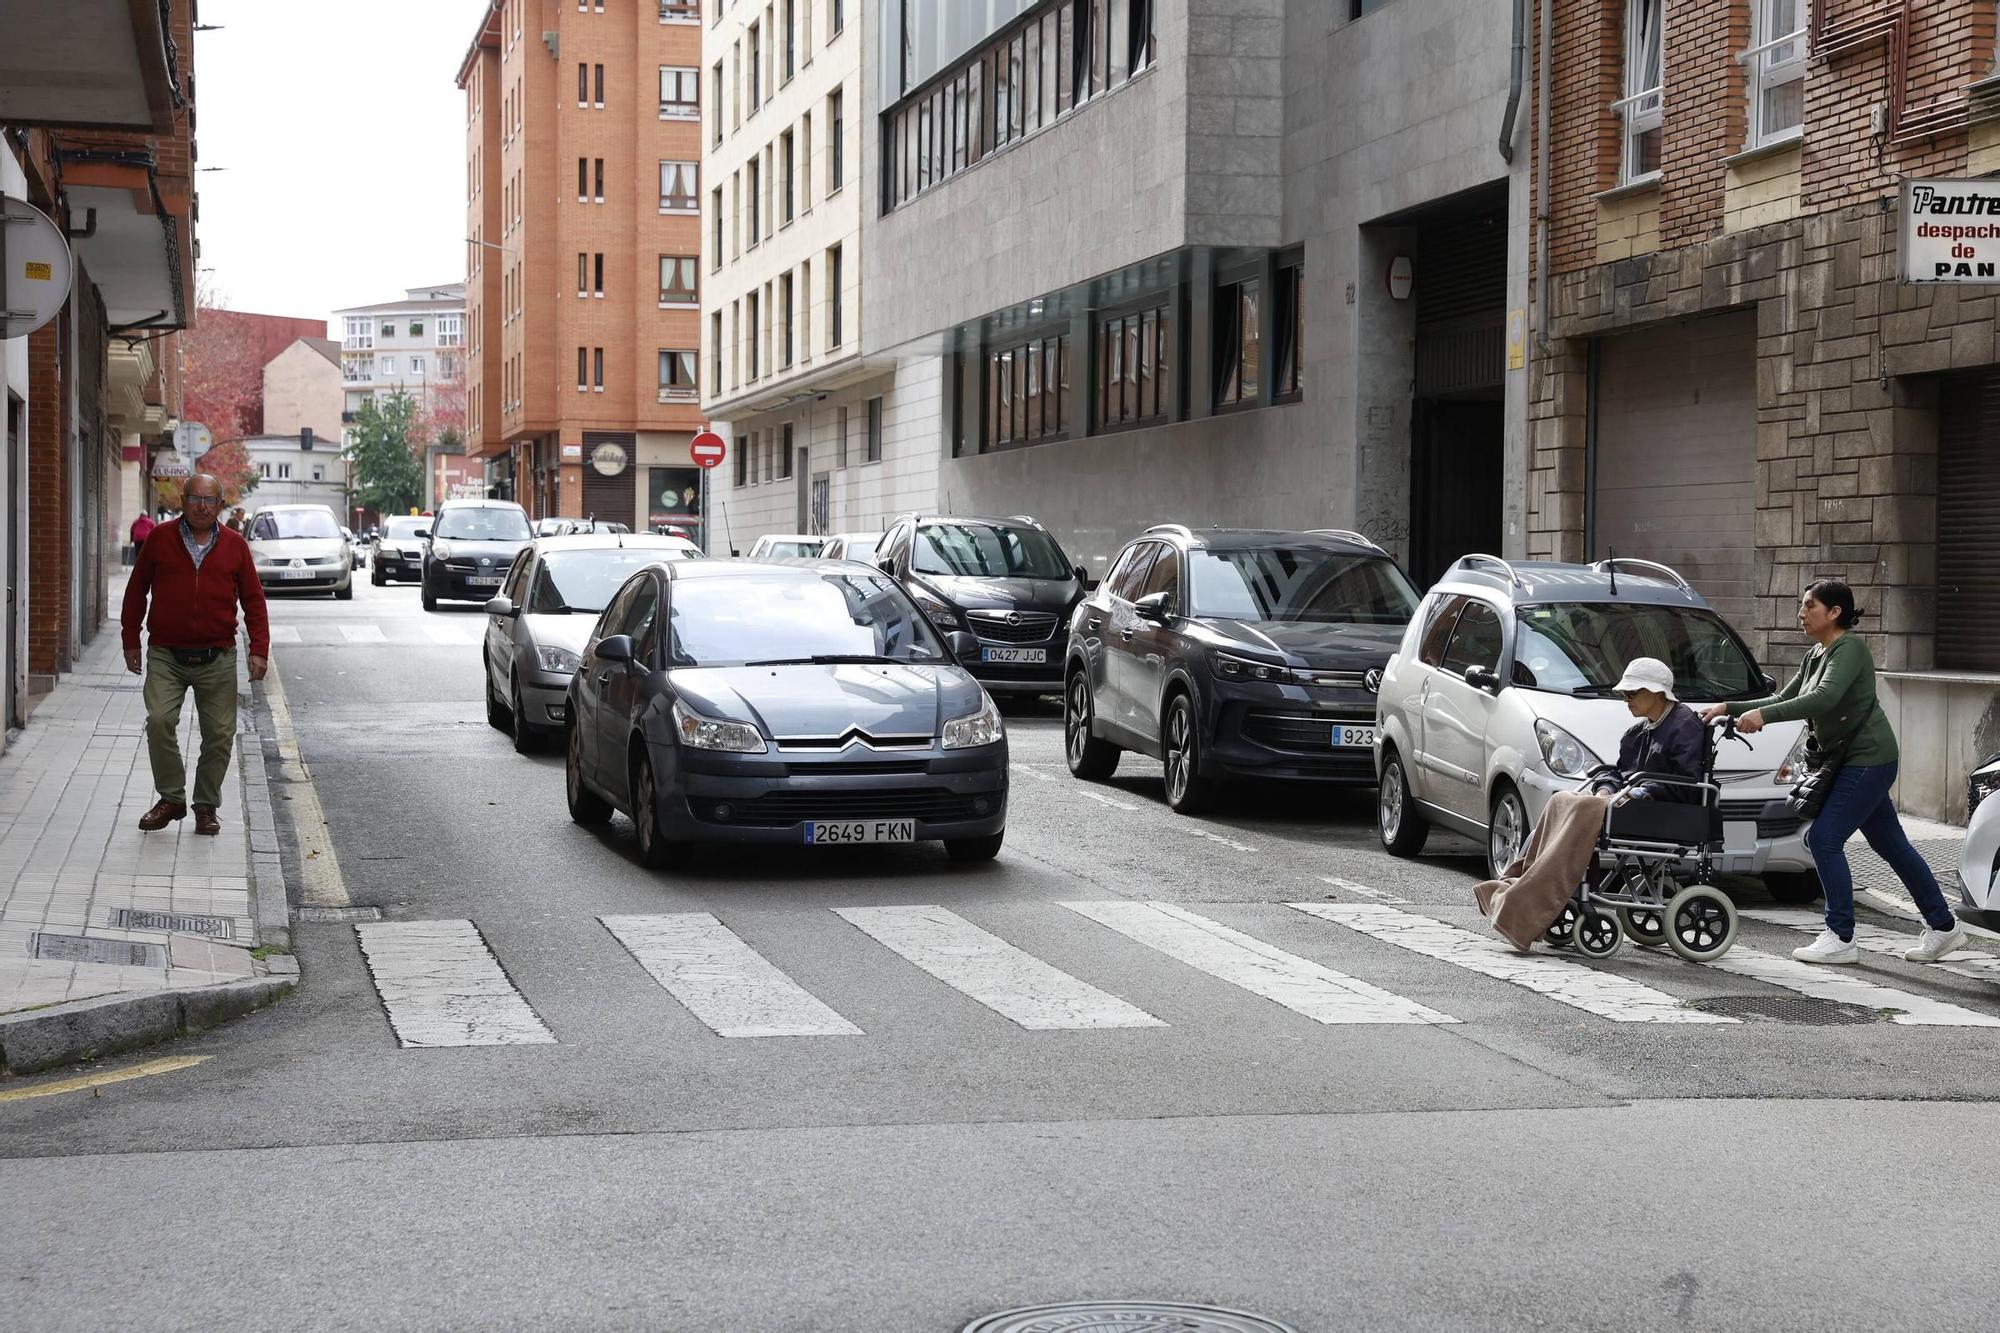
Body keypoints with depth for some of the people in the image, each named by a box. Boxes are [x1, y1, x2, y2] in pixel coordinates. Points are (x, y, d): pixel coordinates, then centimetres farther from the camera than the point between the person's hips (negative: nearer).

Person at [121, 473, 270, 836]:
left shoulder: (235, 546, 6)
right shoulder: (160, 539, 5)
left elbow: (253, 599, 8)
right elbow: (136, 591, 11)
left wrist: (259, 649, 0)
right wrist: (131, 641, 9)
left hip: (218, 659, 1)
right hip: (166, 656, -1)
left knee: (219, 734, 1)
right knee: (159, 721, -17)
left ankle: (206, 807, 16)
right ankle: (171, 798, 0)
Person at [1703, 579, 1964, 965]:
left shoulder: (1849, 647, -15)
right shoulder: (1815, 655, 13)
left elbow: (1825, 698, -30)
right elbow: (1785, 700, 18)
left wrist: (1763, 715, -34)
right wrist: (1731, 707, 8)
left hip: (1868, 758, -9)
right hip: (1852, 760, 9)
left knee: (1824, 838, -11)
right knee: (1892, 845, 13)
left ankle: (1840, 938, -6)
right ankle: (1943, 926, 22)